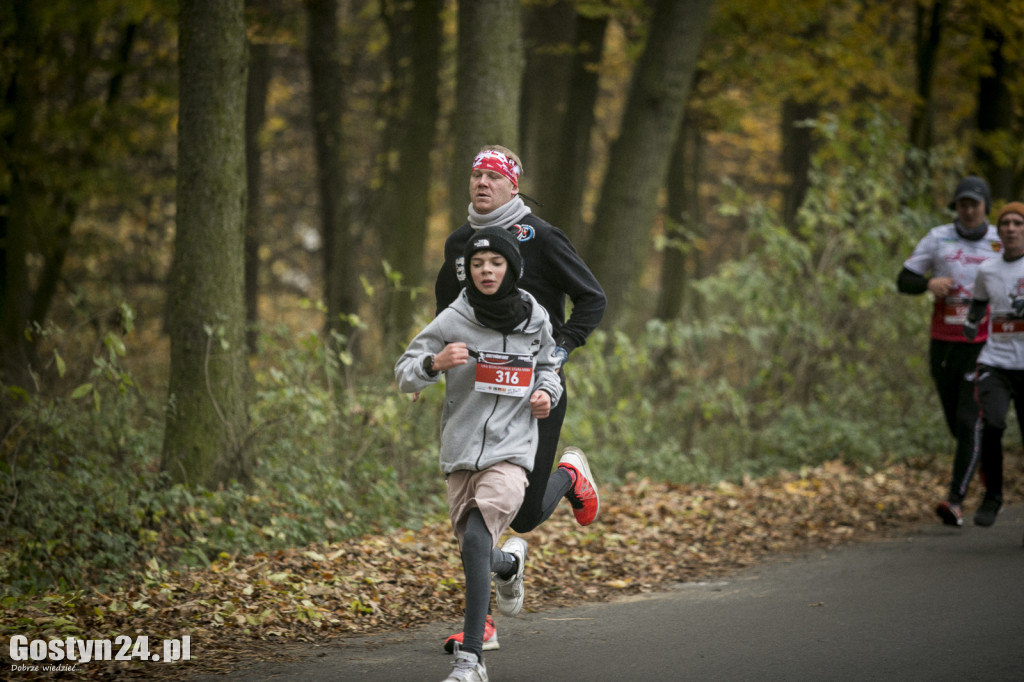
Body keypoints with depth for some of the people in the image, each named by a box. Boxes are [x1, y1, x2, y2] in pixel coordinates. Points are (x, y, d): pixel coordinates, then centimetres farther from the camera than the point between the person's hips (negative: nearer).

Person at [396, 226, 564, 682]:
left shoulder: (535, 319, 3)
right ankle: (511, 562, 50)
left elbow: (547, 362, 23)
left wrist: (547, 392, 2)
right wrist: (435, 362, -22)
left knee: (476, 538, -22)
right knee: (475, 553, 10)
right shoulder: (452, 321, -4)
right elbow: (404, 375, -1)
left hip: (510, 450, -2)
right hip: (460, 452, 2)